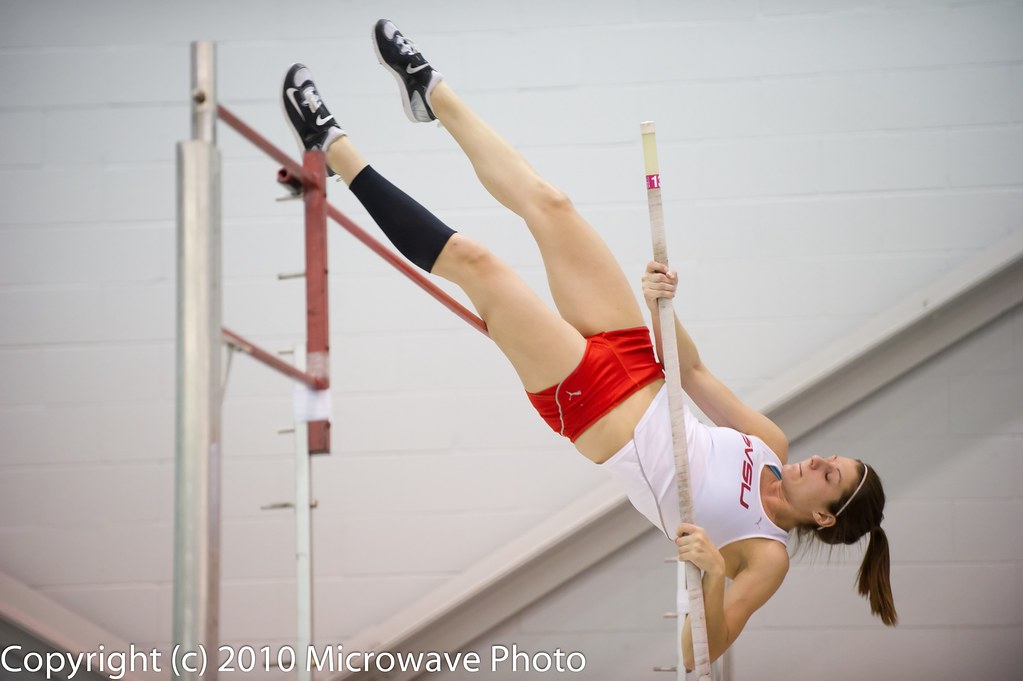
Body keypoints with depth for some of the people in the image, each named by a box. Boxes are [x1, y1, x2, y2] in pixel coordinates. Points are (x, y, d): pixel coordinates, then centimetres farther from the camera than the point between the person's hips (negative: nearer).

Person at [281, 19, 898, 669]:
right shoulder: (774, 445, 1)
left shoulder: (767, 556, -16)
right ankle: (432, 90, 21)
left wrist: (713, 572, -45)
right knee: (549, 206, 1)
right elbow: (694, 371, 9)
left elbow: (702, 653, -26)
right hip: (627, 367, 6)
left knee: (473, 261, -15)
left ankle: (337, 149, -1)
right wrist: (664, 308, -7)